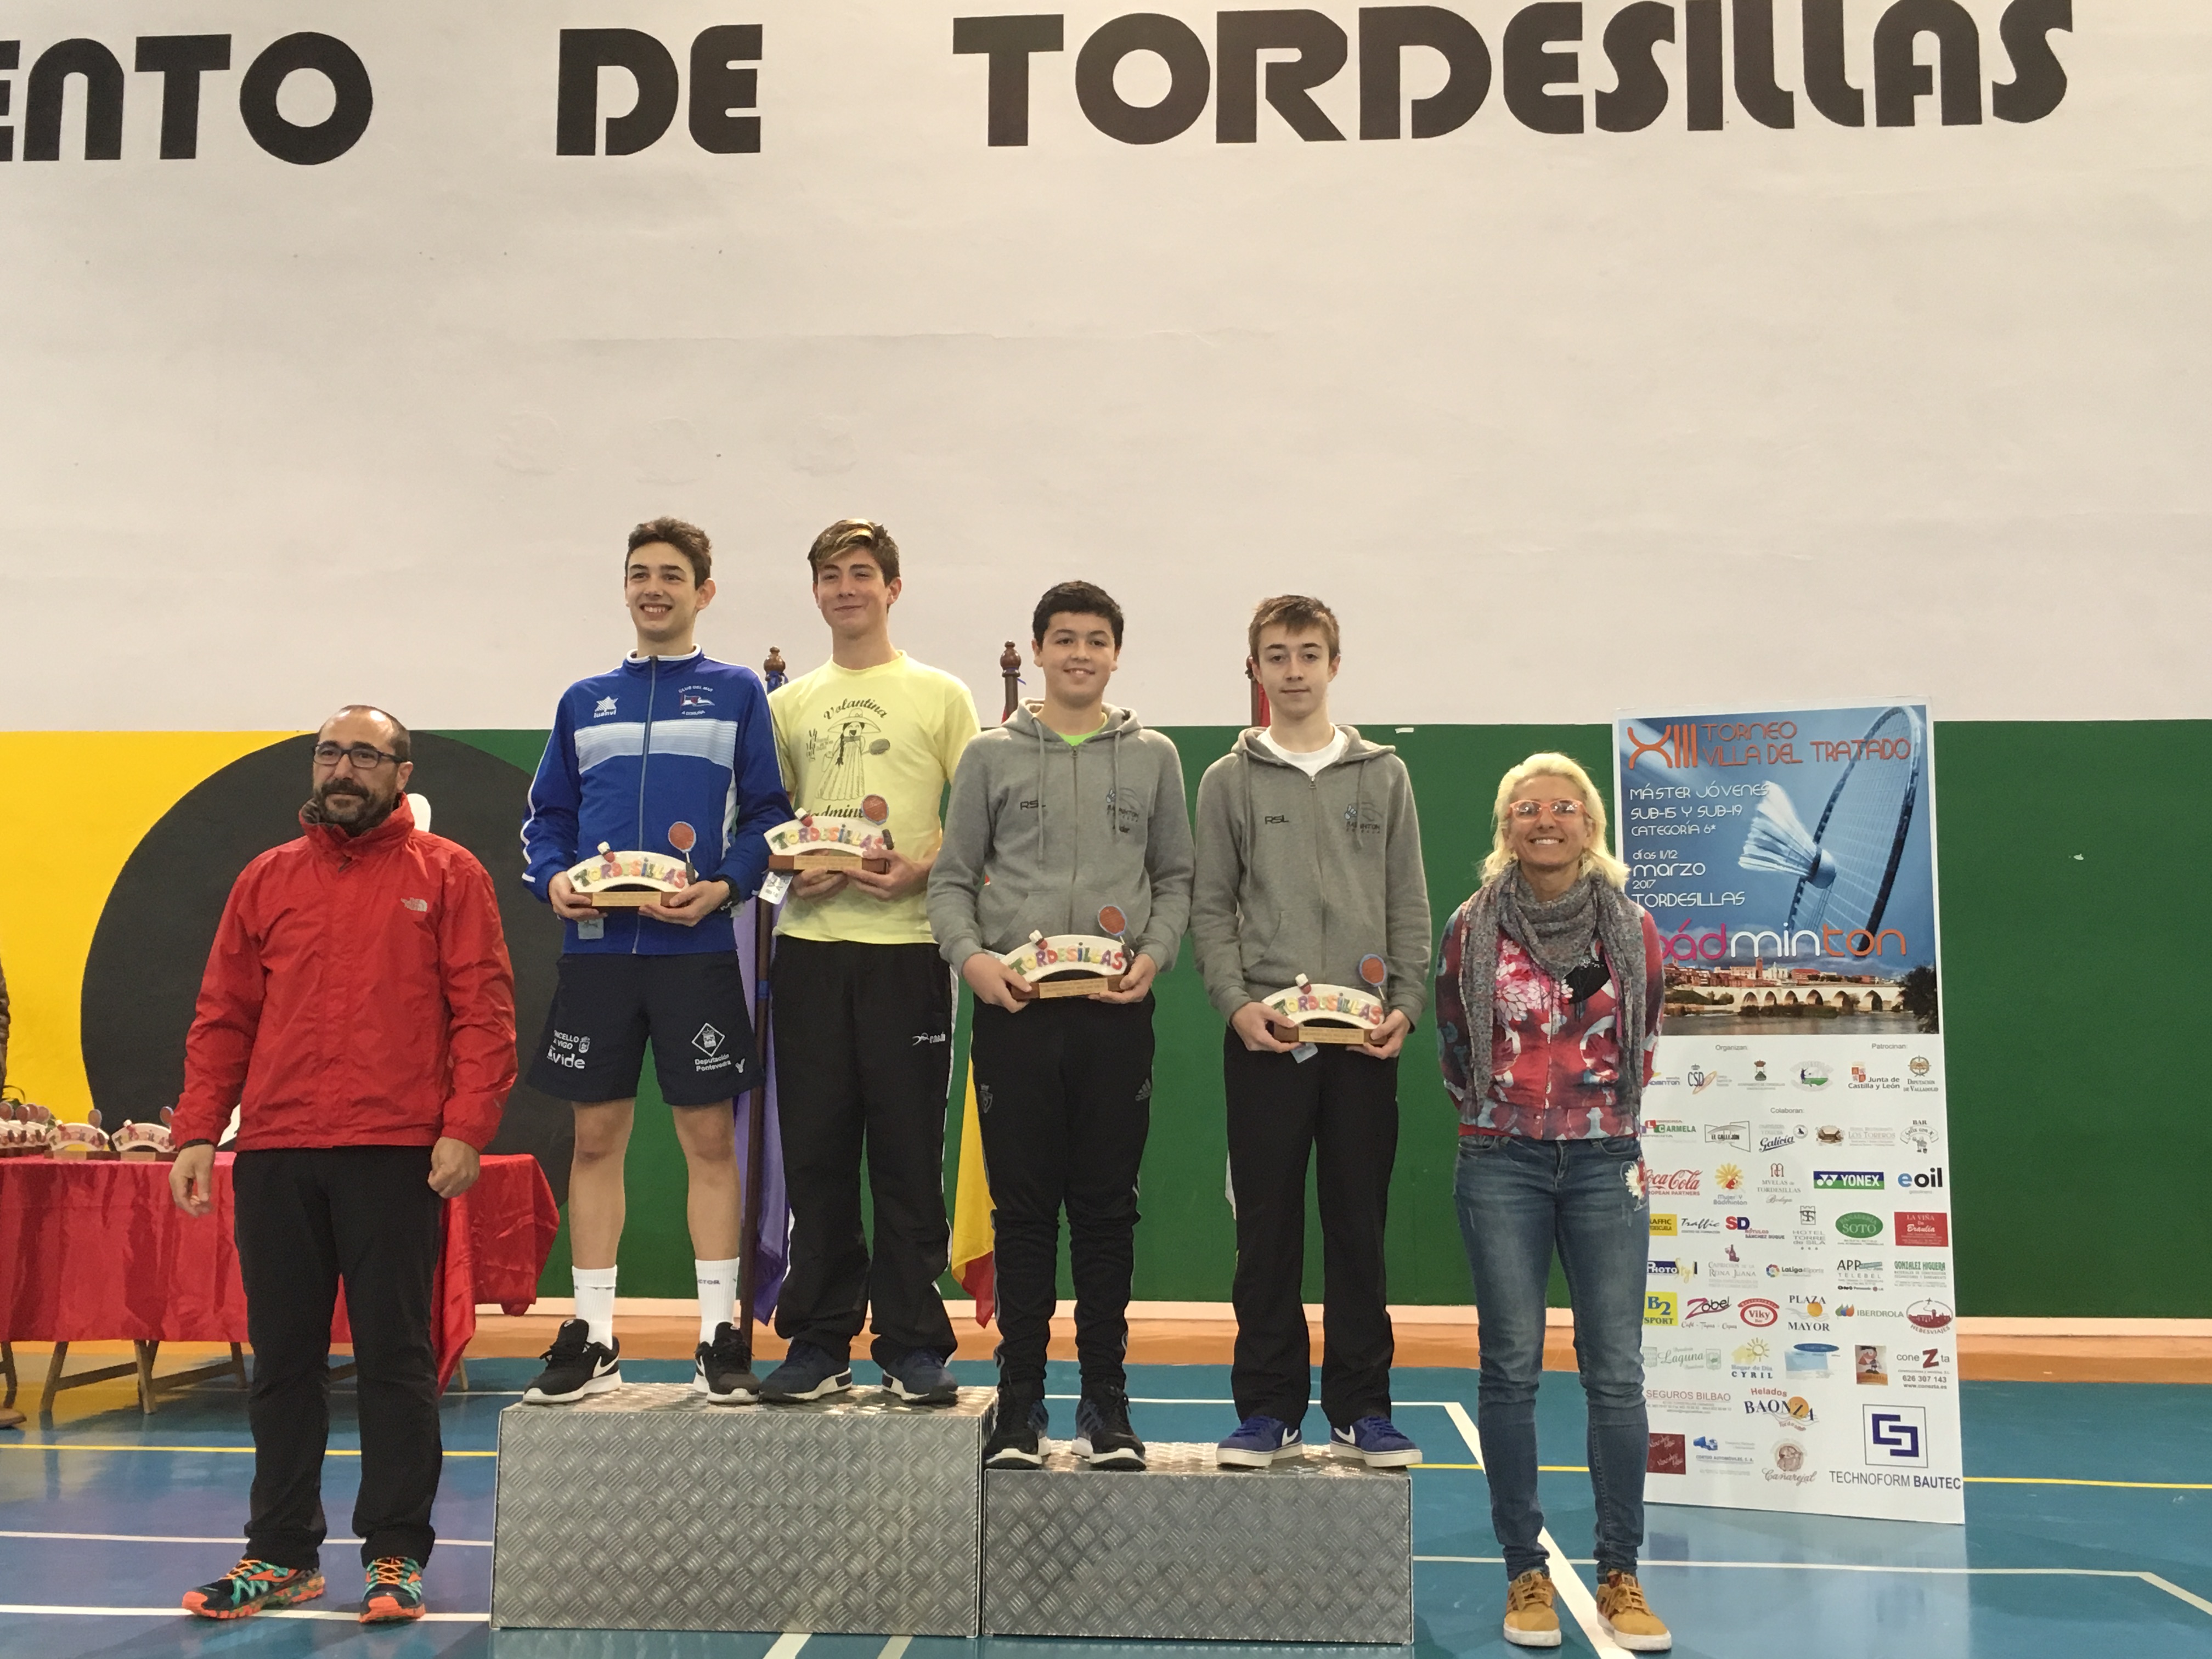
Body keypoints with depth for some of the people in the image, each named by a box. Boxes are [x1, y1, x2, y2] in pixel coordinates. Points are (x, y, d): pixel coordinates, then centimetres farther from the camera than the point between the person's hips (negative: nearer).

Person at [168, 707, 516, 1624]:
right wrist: (197, 1131, 4)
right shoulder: (267, 878, 15)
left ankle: (395, 1553, 11)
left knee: (395, 1353, 1)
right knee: (282, 1357, 10)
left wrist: (465, 1126, -12)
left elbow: (484, 1009, -2)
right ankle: (281, 1550, 21)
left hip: (396, 1153, -4)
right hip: (274, 1152, 4)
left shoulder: (447, 875, 4)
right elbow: (222, 1016, 13)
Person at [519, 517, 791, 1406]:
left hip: (697, 948, -3)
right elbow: (545, 815, 16)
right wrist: (553, 879, -4)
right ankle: (591, 1337, 16)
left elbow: (768, 813, 2)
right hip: (595, 945, 3)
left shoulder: (736, 692, 6)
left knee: (710, 1140, 2)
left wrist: (724, 885, -14)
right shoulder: (584, 700, 15)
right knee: (596, 1138, 6)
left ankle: (721, 1335, 11)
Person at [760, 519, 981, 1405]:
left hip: (906, 940, -3)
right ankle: (819, 1339, 16)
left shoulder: (941, 695, 7)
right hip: (809, 941, 3)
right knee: (815, 1145, 5)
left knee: (908, 1146, 0)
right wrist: (791, 867, -3)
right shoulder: (789, 704, 16)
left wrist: (922, 867, -14)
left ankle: (912, 1342, 10)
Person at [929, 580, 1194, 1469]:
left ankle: (1106, 1400, 16)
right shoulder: (991, 755, 8)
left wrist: (1154, 955, -6)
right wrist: (971, 955, -10)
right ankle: (1020, 1403, 14)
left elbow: (1177, 878, 12)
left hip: (1116, 1009, 1)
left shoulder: (1154, 756, 10)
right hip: (1014, 1005, 0)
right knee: (1023, 1207, 4)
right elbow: (951, 879, 7)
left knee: (1108, 1207, 6)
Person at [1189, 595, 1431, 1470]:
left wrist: (1407, 1004, -3)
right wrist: (1236, 1002, -9)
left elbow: (1410, 906, 9)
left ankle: (1361, 1409, 16)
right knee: (1267, 1227, 3)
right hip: (1264, 1035, -1)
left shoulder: (1384, 775, 11)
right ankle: (1268, 1409, 13)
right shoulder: (1230, 780, 8)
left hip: (1363, 1037, 1)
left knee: (1360, 1227, 6)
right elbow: (1210, 907, 4)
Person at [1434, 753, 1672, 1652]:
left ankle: (1621, 1576, 12)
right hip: (1501, 1167, -1)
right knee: (1512, 1369, 3)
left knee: (1616, 1371, 0)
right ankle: (1526, 1574, 13)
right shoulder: (1473, 928, -1)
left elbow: (1642, 1044, 14)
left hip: (1605, 1164, 1)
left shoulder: (1632, 927, 2)